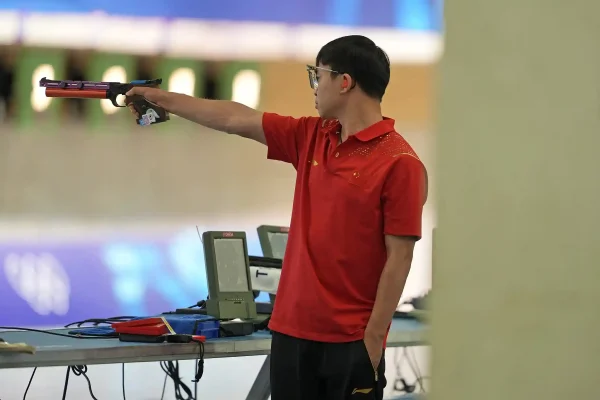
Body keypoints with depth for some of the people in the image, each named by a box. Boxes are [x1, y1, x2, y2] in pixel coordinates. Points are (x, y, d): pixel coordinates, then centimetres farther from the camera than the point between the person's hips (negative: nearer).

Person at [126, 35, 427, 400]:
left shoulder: (399, 163, -12)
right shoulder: (311, 138, 9)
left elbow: (399, 257, -13)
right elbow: (237, 119, 17)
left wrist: (373, 338, -15)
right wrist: (162, 98, 23)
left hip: (351, 338, -7)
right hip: (292, 329, 7)